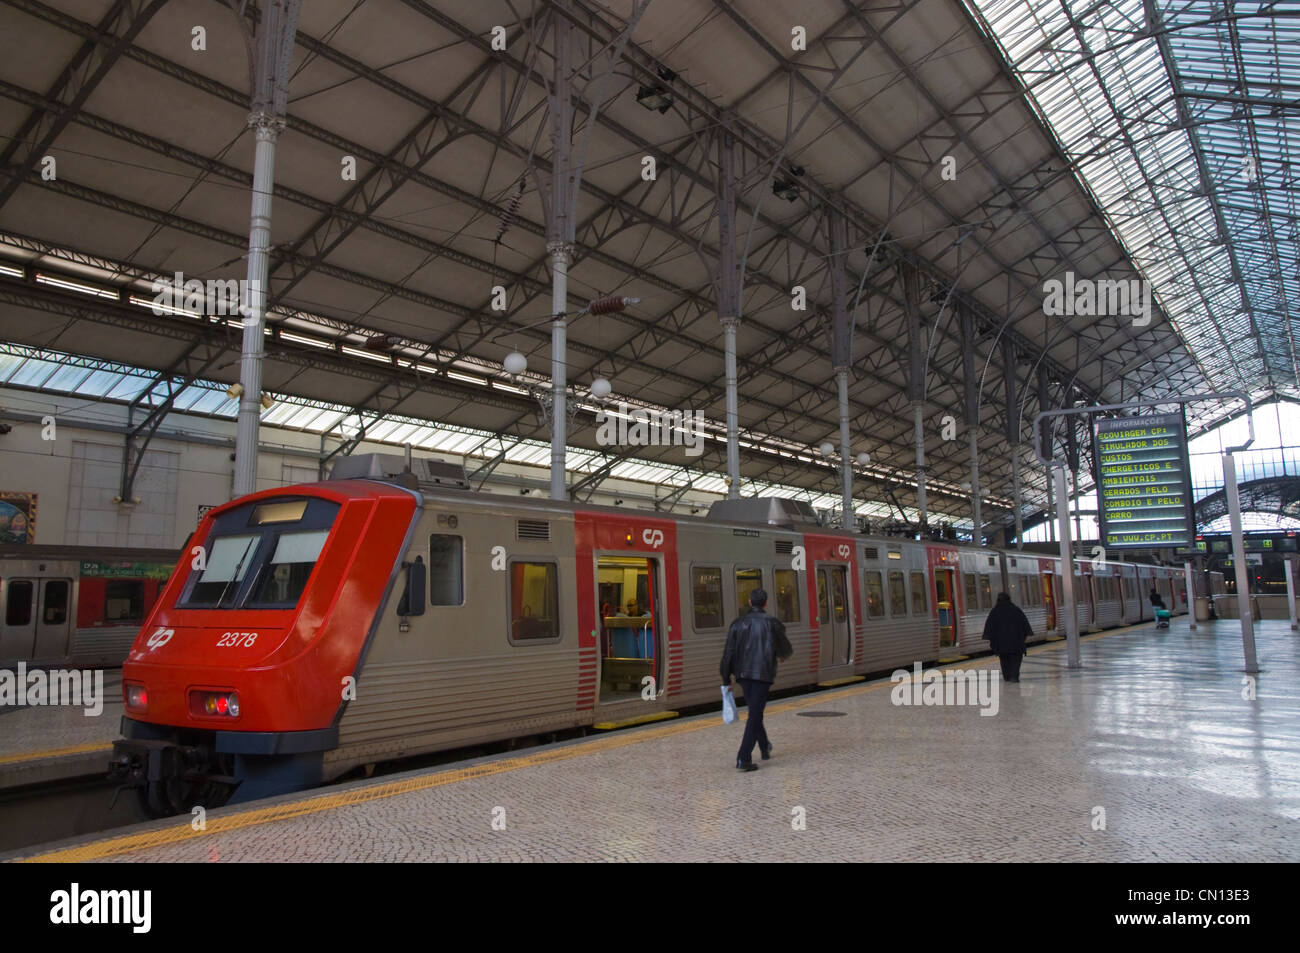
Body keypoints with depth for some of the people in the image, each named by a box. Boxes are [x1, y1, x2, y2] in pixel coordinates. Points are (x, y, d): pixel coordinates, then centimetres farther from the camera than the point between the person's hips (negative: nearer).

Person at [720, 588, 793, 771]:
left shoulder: (738, 623, 4)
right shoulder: (772, 622, -4)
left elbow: (729, 653, 1)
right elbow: (783, 646, 8)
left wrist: (726, 679, 6)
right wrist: (785, 655, 33)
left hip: (743, 674, 4)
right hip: (763, 673, -4)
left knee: (754, 711, 21)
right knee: (755, 715, -4)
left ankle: (765, 748, 38)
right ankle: (744, 758, -11)